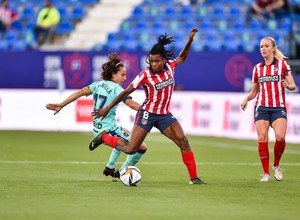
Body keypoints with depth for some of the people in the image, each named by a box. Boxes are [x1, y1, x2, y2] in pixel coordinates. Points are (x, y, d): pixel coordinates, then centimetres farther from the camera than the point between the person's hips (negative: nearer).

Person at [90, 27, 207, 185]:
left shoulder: (170, 67, -4)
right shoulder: (145, 75, -18)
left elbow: (182, 57, 19)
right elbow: (126, 92, -12)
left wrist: (190, 41, 6)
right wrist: (107, 109, -11)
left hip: (164, 115, 4)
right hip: (147, 114, -4)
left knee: (183, 142, -10)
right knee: (130, 150, -8)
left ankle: (194, 178, -2)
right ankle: (103, 138, 17)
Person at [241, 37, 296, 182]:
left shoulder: (282, 64, 3)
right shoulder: (257, 68, 12)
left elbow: (293, 86, 0)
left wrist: (288, 85, -23)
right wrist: (247, 99, -2)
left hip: (278, 107, -2)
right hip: (261, 107, 3)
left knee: (280, 137, -21)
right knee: (262, 139, -10)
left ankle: (276, 166, 3)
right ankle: (266, 173, 0)